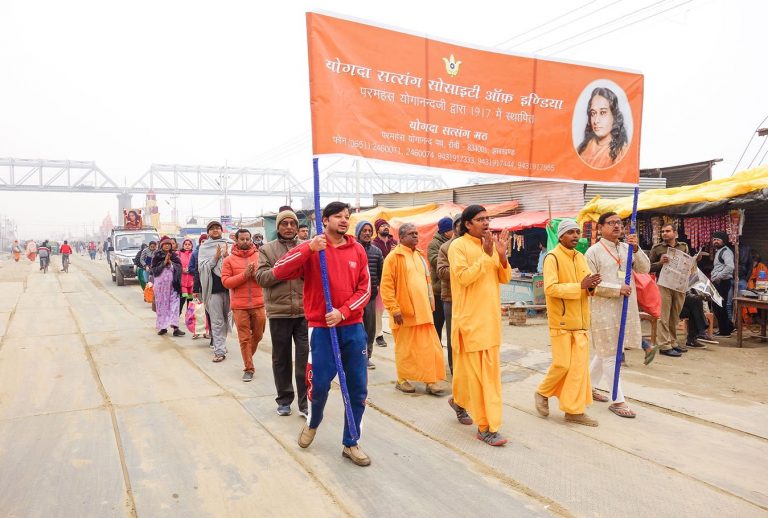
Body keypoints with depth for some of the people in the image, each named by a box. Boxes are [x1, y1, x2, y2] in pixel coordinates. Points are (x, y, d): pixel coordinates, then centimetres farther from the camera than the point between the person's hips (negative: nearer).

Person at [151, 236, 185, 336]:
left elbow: (178, 269, 2)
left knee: (174, 304, -8)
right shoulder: (157, 256, 7)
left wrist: (170, 263, -11)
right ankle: (162, 327, 10)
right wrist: (164, 262, -9)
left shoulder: (175, 256, 10)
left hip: (172, 283, 0)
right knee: (162, 305, 2)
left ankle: (175, 327, -14)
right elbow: (154, 270, -1)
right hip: (160, 283, 0)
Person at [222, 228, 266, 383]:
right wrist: (244, 275, -16)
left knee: (257, 335, 13)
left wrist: (256, 274, -14)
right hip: (239, 306, -2)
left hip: (258, 304, 2)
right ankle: (248, 368, 12)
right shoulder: (229, 260, 2)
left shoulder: (260, 256, 5)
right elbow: (226, 282, -6)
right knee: (244, 338, 2)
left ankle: (247, 357, 38)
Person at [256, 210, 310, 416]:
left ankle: (305, 401, 11)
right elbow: (261, 277, -4)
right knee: (281, 358, 12)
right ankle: (284, 399, 27)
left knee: (305, 357, 0)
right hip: (279, 311, 0)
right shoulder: (267, 249, 6)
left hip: (305, 310, 0)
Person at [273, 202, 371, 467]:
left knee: (358, 388, 5)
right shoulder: (311, 248, -3)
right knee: (320, 385, 3)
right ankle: (313, 423, 37)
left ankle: (350, 444, 22)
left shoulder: (357, 250, 5)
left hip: (352, 327, 3)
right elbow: (279, 271, -15)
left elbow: (364, 289, 3)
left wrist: (343, 312, -12)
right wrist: (309, 249, -25)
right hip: (321, 328, -3)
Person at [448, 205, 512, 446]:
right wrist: (486, 255, -20)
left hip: (491, 318, 7)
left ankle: (460, 401, 37)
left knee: (491, 371, 14)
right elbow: (464, 277, -20)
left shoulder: (491, 245, 10)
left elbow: (504, 278, 9)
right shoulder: (458, 246, -9)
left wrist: (502, 256, -8)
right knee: (474, 370, -2)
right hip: (469, 318, -7)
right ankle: (485, 427, 6)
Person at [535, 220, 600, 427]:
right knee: (562, 364, -3)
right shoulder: (552, 258, -10)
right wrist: (580, 286, -25)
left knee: (579, 365, 6)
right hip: (561, 321, -7)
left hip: (581, 321, 7)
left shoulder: (580, 257, 13)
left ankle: (574, 410, 14)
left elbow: (587, 288, 16)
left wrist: (591, 286, -8)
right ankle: (542, 393, 23)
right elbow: (550, 288, -22)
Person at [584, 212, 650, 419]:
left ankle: (589, 385, 35)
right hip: (604, 309, -6)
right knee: (610, 355, 1)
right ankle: (618, 400, 8)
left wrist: (636, 249, -14)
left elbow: (644, 269, 0)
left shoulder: (627, 248, 8)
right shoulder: (593, 252, -8)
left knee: (605, 352, 18)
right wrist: (618, 289, -18)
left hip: (626, 308, 6)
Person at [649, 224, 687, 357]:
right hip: (664, 285, -4)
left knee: (675, 316, 9)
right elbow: (649, 267, 2)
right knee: (664, 317, -5)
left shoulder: (684, 247, 13)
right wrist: (660, 263, -16)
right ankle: (664, 345, -4)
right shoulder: (657, 248, 3)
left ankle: (672, 342, 20)